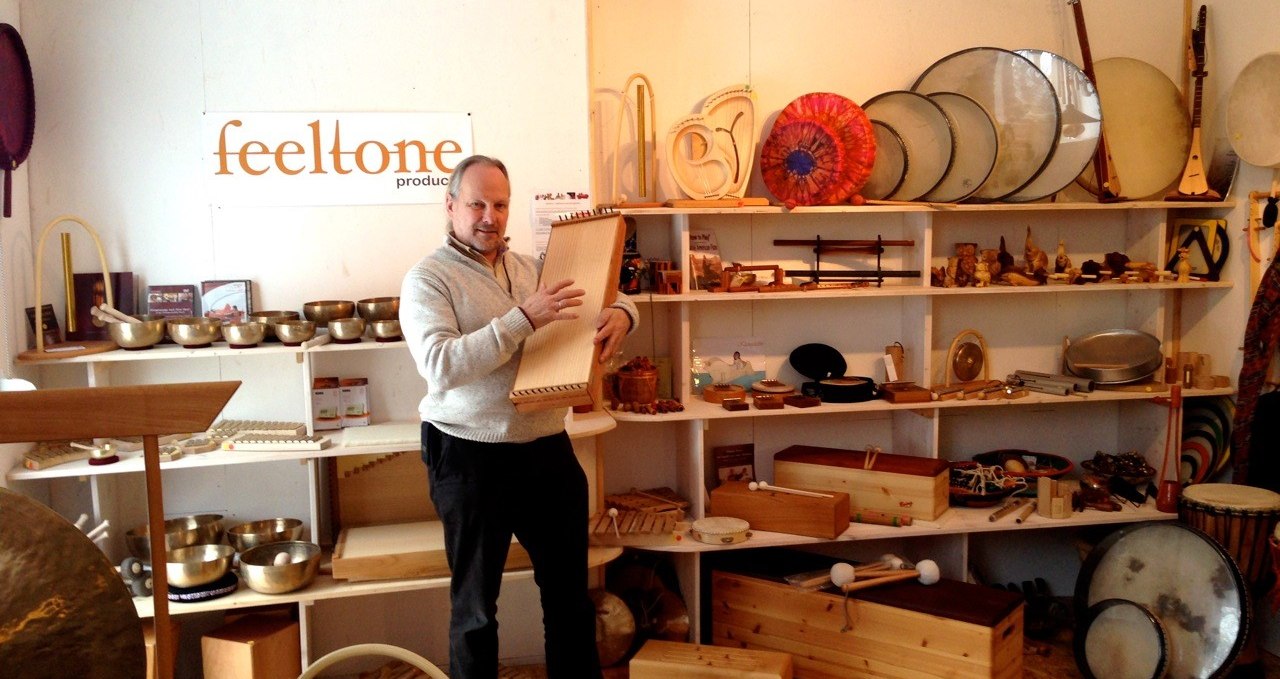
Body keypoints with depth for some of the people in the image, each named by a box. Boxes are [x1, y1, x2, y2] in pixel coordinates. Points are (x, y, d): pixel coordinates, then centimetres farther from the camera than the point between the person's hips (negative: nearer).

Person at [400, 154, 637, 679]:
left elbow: (605, 294, 15)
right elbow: (440, 366, -24)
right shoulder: (428, 278, -9)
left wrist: (621, 312, -10)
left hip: (548, 449, 6)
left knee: (570, 587, 18)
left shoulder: (531, 267, 8)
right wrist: (524, 318, -29)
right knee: (476, 601, 11)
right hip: (470, 458, -5)